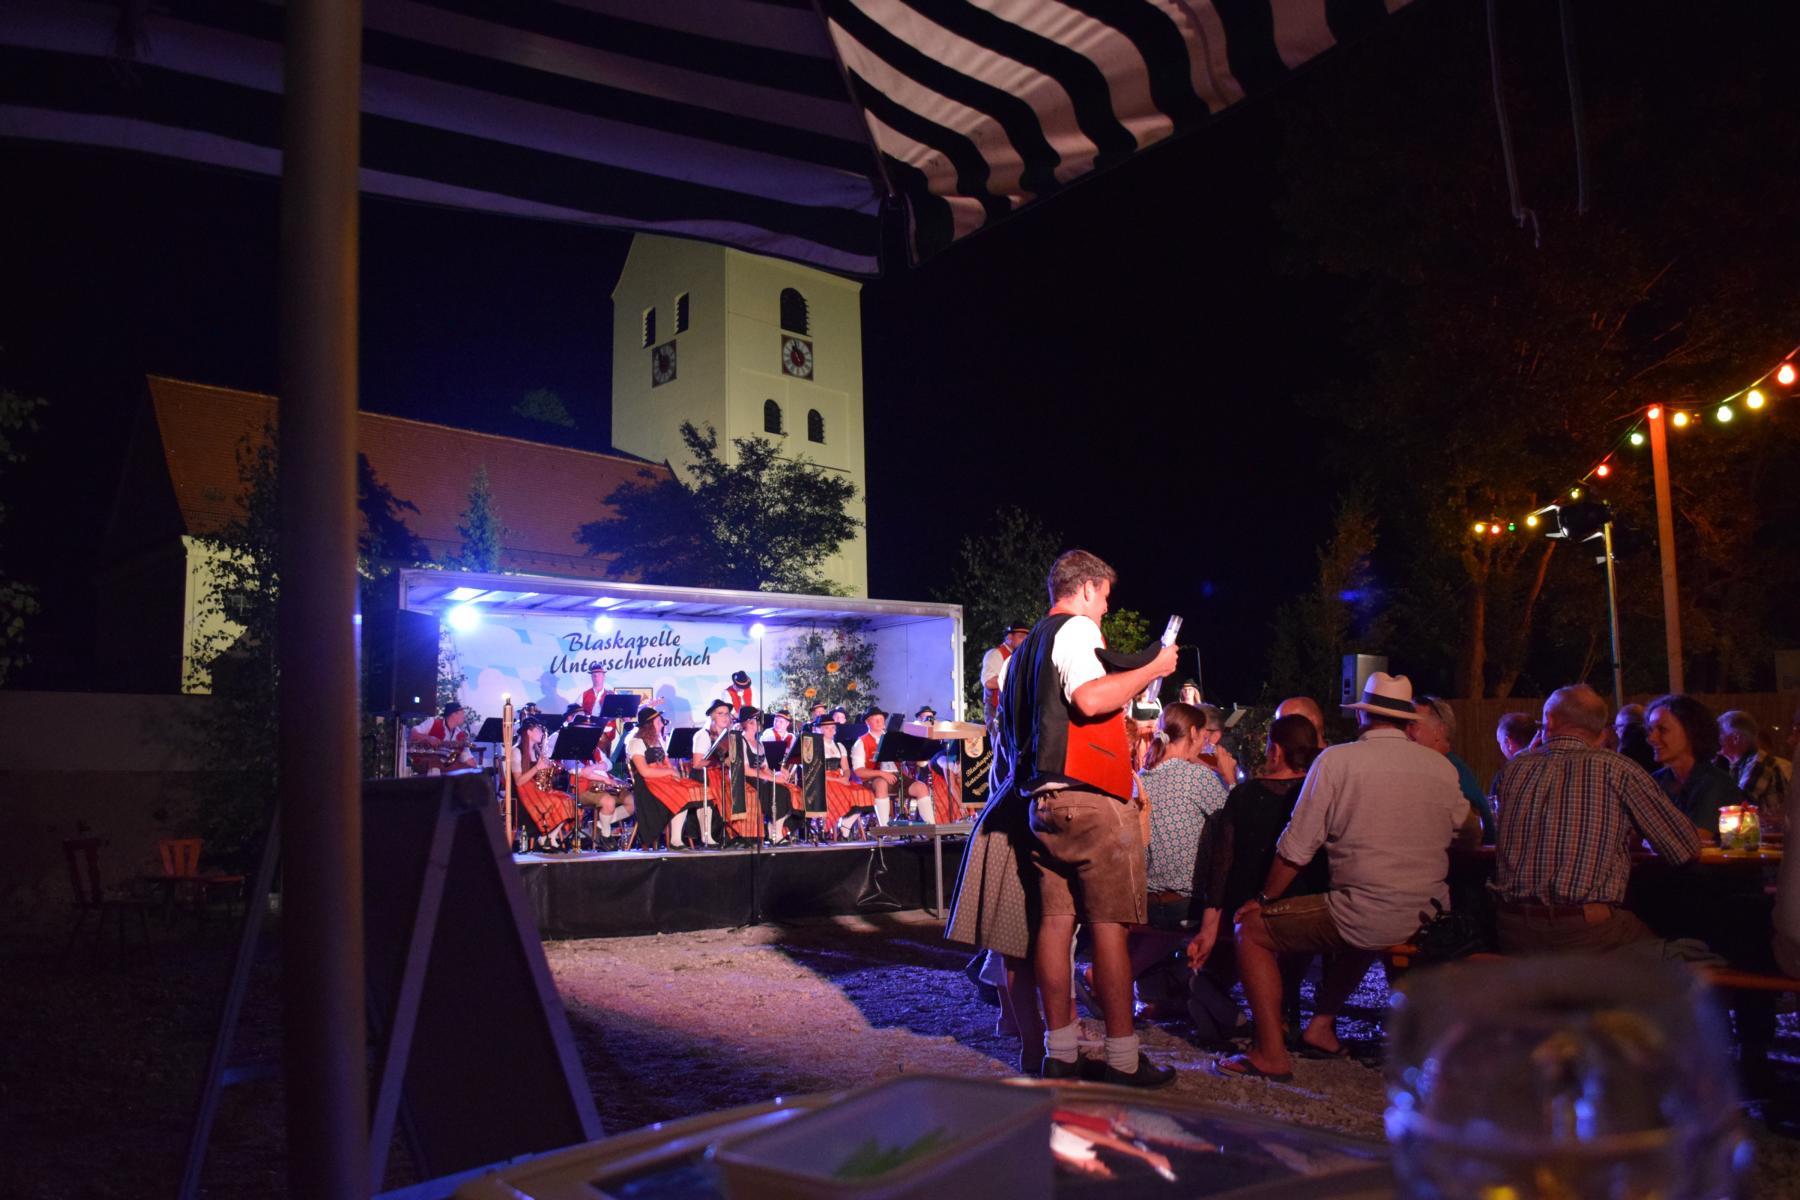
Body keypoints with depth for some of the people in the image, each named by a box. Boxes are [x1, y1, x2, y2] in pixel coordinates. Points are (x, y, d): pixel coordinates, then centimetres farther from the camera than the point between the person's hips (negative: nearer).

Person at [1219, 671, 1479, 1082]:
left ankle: (1271, 1053, 2)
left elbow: (1296, 851, -6)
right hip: (1430, 922, 6)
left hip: (1366, 918, -6)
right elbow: (1472, 834, 20)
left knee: (1252, 930, 9)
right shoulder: (1442, 767, 4)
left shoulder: (1336, 760, -8)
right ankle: (1323, 1025, 35)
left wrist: (1264, 899, 8)